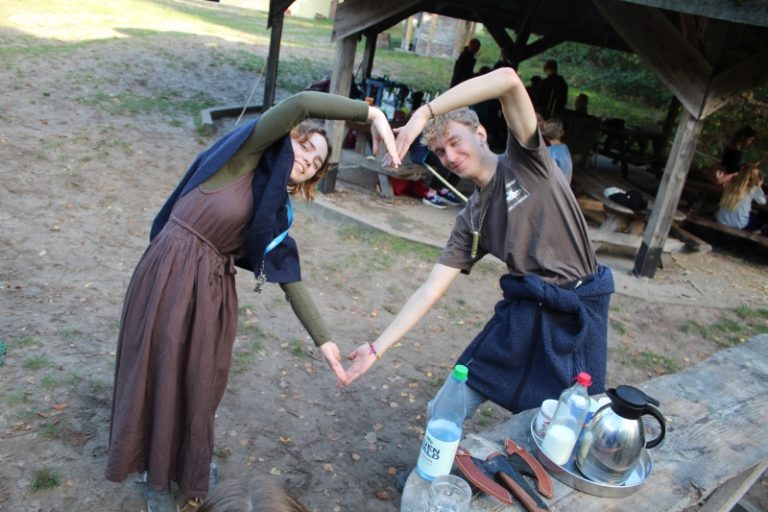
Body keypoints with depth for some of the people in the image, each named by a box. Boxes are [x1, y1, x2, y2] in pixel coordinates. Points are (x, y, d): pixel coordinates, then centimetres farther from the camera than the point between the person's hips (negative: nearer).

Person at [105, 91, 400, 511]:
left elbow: (289, 278, 6)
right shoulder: (244, 155, -9)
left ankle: (189, 465, 42)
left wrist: (323, 340, 2)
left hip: (213, 288, 6)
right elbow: (300, 104, -23)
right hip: (171, 275, -6)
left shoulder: (275, 212, 8)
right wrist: (372, 113, -21)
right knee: (161, 377, 10)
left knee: (202, 381, 17)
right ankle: (155, 475, 31)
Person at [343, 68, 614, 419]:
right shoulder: (470, 220, 5)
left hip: (579, 310, -4)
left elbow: (508, 79, -21)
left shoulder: (525, 160, -5)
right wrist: (378, 347, -4)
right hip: (523, 310, 4)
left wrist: (423, 113, -25)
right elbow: (430, 289, 2)